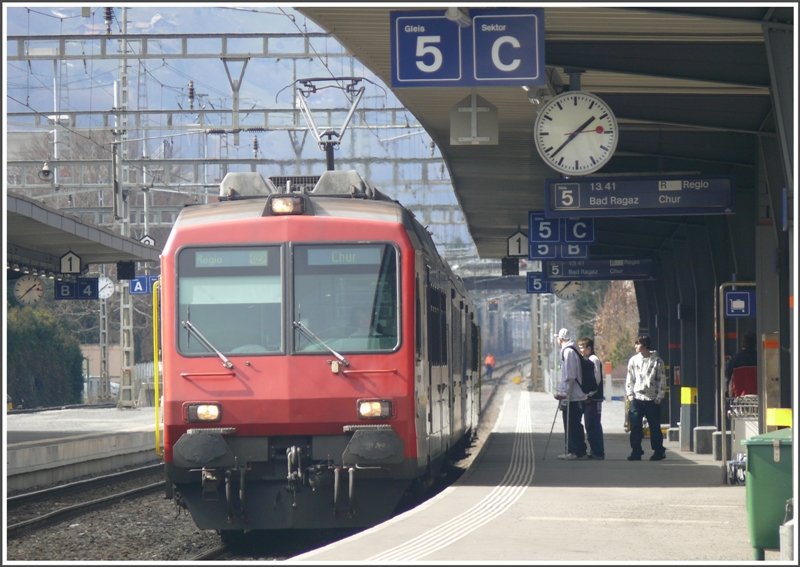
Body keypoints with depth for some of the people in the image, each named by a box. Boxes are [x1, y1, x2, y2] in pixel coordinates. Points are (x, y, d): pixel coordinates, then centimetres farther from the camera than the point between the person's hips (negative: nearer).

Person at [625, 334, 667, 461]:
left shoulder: (657, 361, -1)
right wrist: (629, 394, 1)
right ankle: (636, 452, 3)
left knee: (655, 427, 5)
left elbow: (662, 380, 0)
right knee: (635, 427, -2)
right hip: (637, 399, 2)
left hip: (652, 399, -2)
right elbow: (629, 379, 11)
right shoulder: (633, 360, 7)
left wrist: (659, 397, -6)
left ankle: (658, 451, 14)